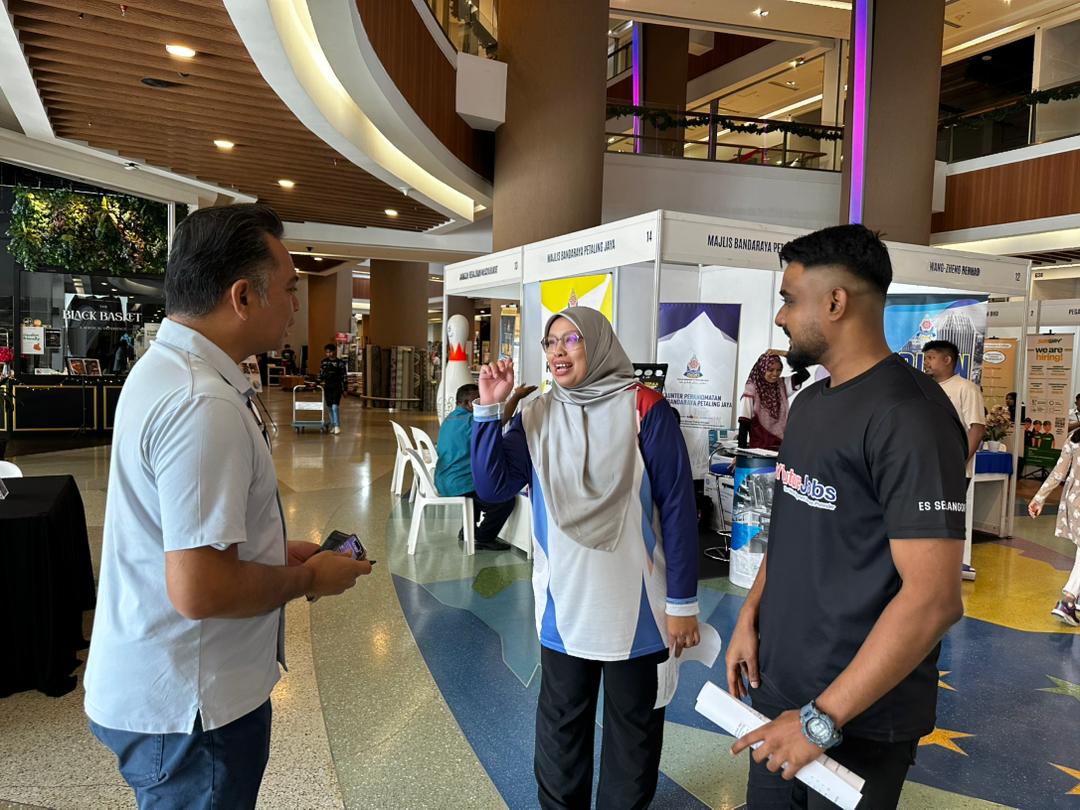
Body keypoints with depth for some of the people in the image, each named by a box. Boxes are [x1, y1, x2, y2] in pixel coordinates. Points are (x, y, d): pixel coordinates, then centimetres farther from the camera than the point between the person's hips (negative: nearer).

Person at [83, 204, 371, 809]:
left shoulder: (164, 366, 6)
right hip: (188, 710, -10)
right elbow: (199, 589, -31)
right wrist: (308, 579, -15)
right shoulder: (204, 404, -29)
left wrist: (274, 552, 10)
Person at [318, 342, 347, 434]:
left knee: (335, 406, -14)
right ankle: (332, 425, 18)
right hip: (327, 387, 4)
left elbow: (344, 376, -1)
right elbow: (321, 374, 14)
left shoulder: (340, 363, -3)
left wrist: (344, 389, -3)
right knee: (330, 407, 8)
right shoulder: (324, 362, 8)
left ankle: (337, 426, -11)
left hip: (337, 387, -4)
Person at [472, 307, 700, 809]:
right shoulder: (536, 416, 2)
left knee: (633, 724, 16)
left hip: (633, 604, -3)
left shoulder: (643, 409, -10)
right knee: (560, 719, 19)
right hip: (563, 603, 3)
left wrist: (682, 601, -10)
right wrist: (488, 409, -14)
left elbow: (678, 507, -10)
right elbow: (492, 486, -6)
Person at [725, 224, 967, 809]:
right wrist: (749, 618, 5)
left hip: (861, 718, -7)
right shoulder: (809, 403, 7)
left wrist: (824, 716, -23)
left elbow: (933, 598, -25)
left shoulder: (908, 415, -20)